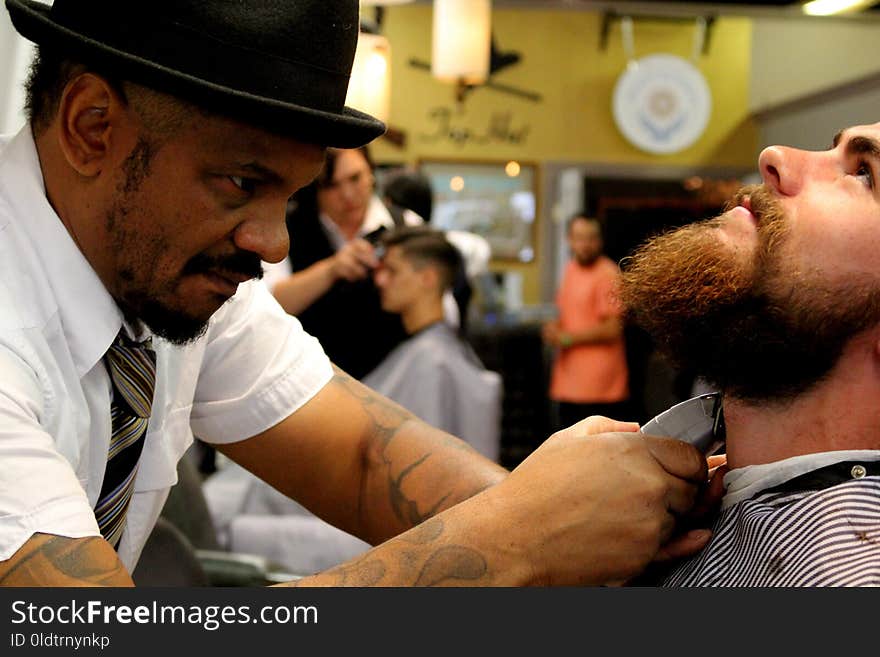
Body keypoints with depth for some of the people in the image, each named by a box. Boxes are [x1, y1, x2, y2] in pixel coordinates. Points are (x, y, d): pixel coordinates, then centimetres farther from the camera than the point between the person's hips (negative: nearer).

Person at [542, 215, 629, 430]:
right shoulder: (570, 269, 15)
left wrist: (568, 337, -10)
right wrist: (554, 327, 5)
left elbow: (613, 329, -14)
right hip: (568, 383, 9)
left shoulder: (607, 273, -11)